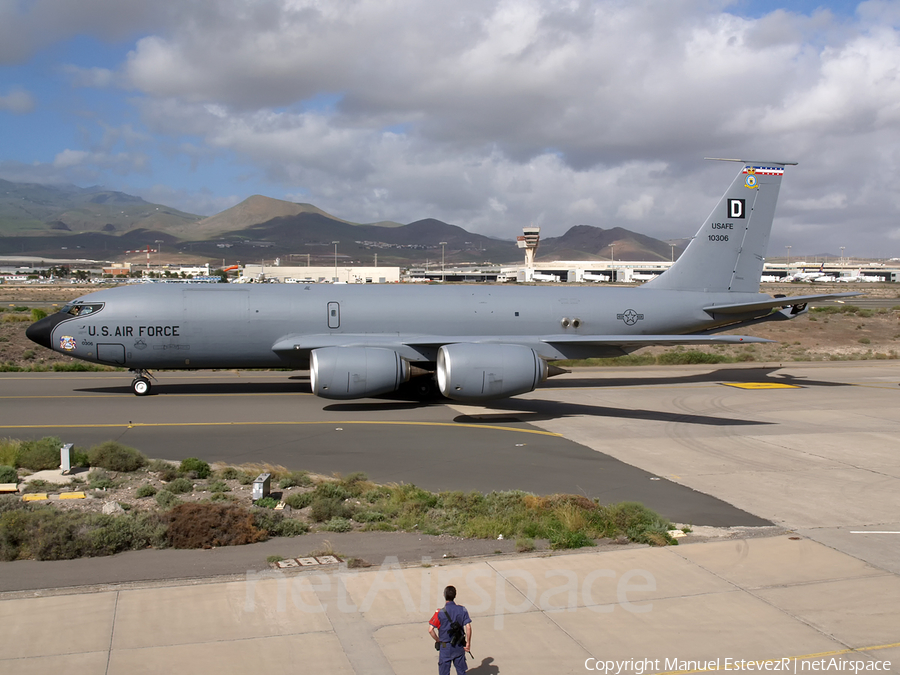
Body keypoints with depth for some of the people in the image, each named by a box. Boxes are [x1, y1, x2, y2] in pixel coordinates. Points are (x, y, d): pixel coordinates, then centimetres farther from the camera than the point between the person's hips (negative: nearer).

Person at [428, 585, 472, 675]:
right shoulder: (462, 610, -7)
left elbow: (430, 630, -18)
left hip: (445, 647, -3)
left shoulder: (440, 612, -14)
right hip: (459, 646, 3)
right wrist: (468, 643, 1)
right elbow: (468, 627, -10)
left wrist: (438, 640, -2)